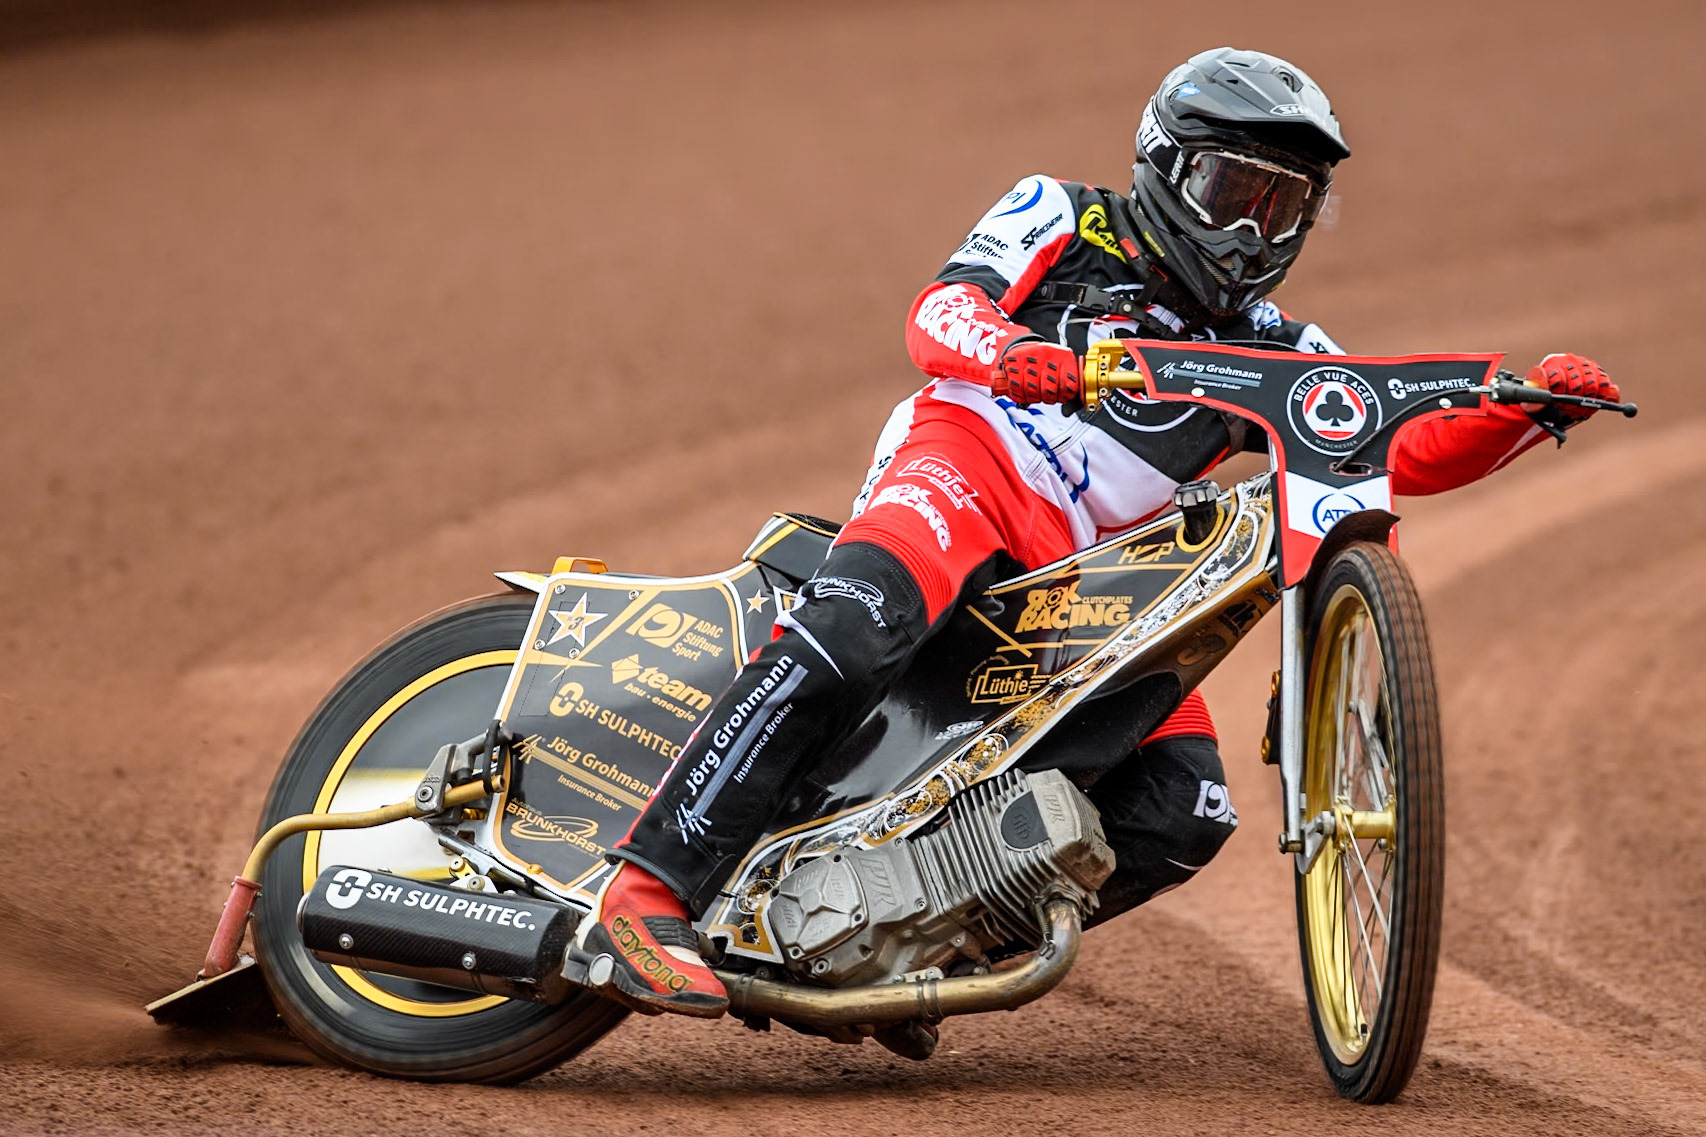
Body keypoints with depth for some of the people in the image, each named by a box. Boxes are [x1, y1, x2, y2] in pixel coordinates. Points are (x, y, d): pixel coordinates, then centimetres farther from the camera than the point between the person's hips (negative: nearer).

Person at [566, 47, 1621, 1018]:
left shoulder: (1270, 350, 22)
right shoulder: (1061, 220, 12)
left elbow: (1408, 448, 15)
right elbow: (941, 310, -5)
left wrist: (1531, 408, -4)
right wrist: (1008, 353, -29)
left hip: (1093, 576, 6)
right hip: (969, 465, -5)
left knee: (1184, 813, -11)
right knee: (851, 637, -36)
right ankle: (650, 894, -42)